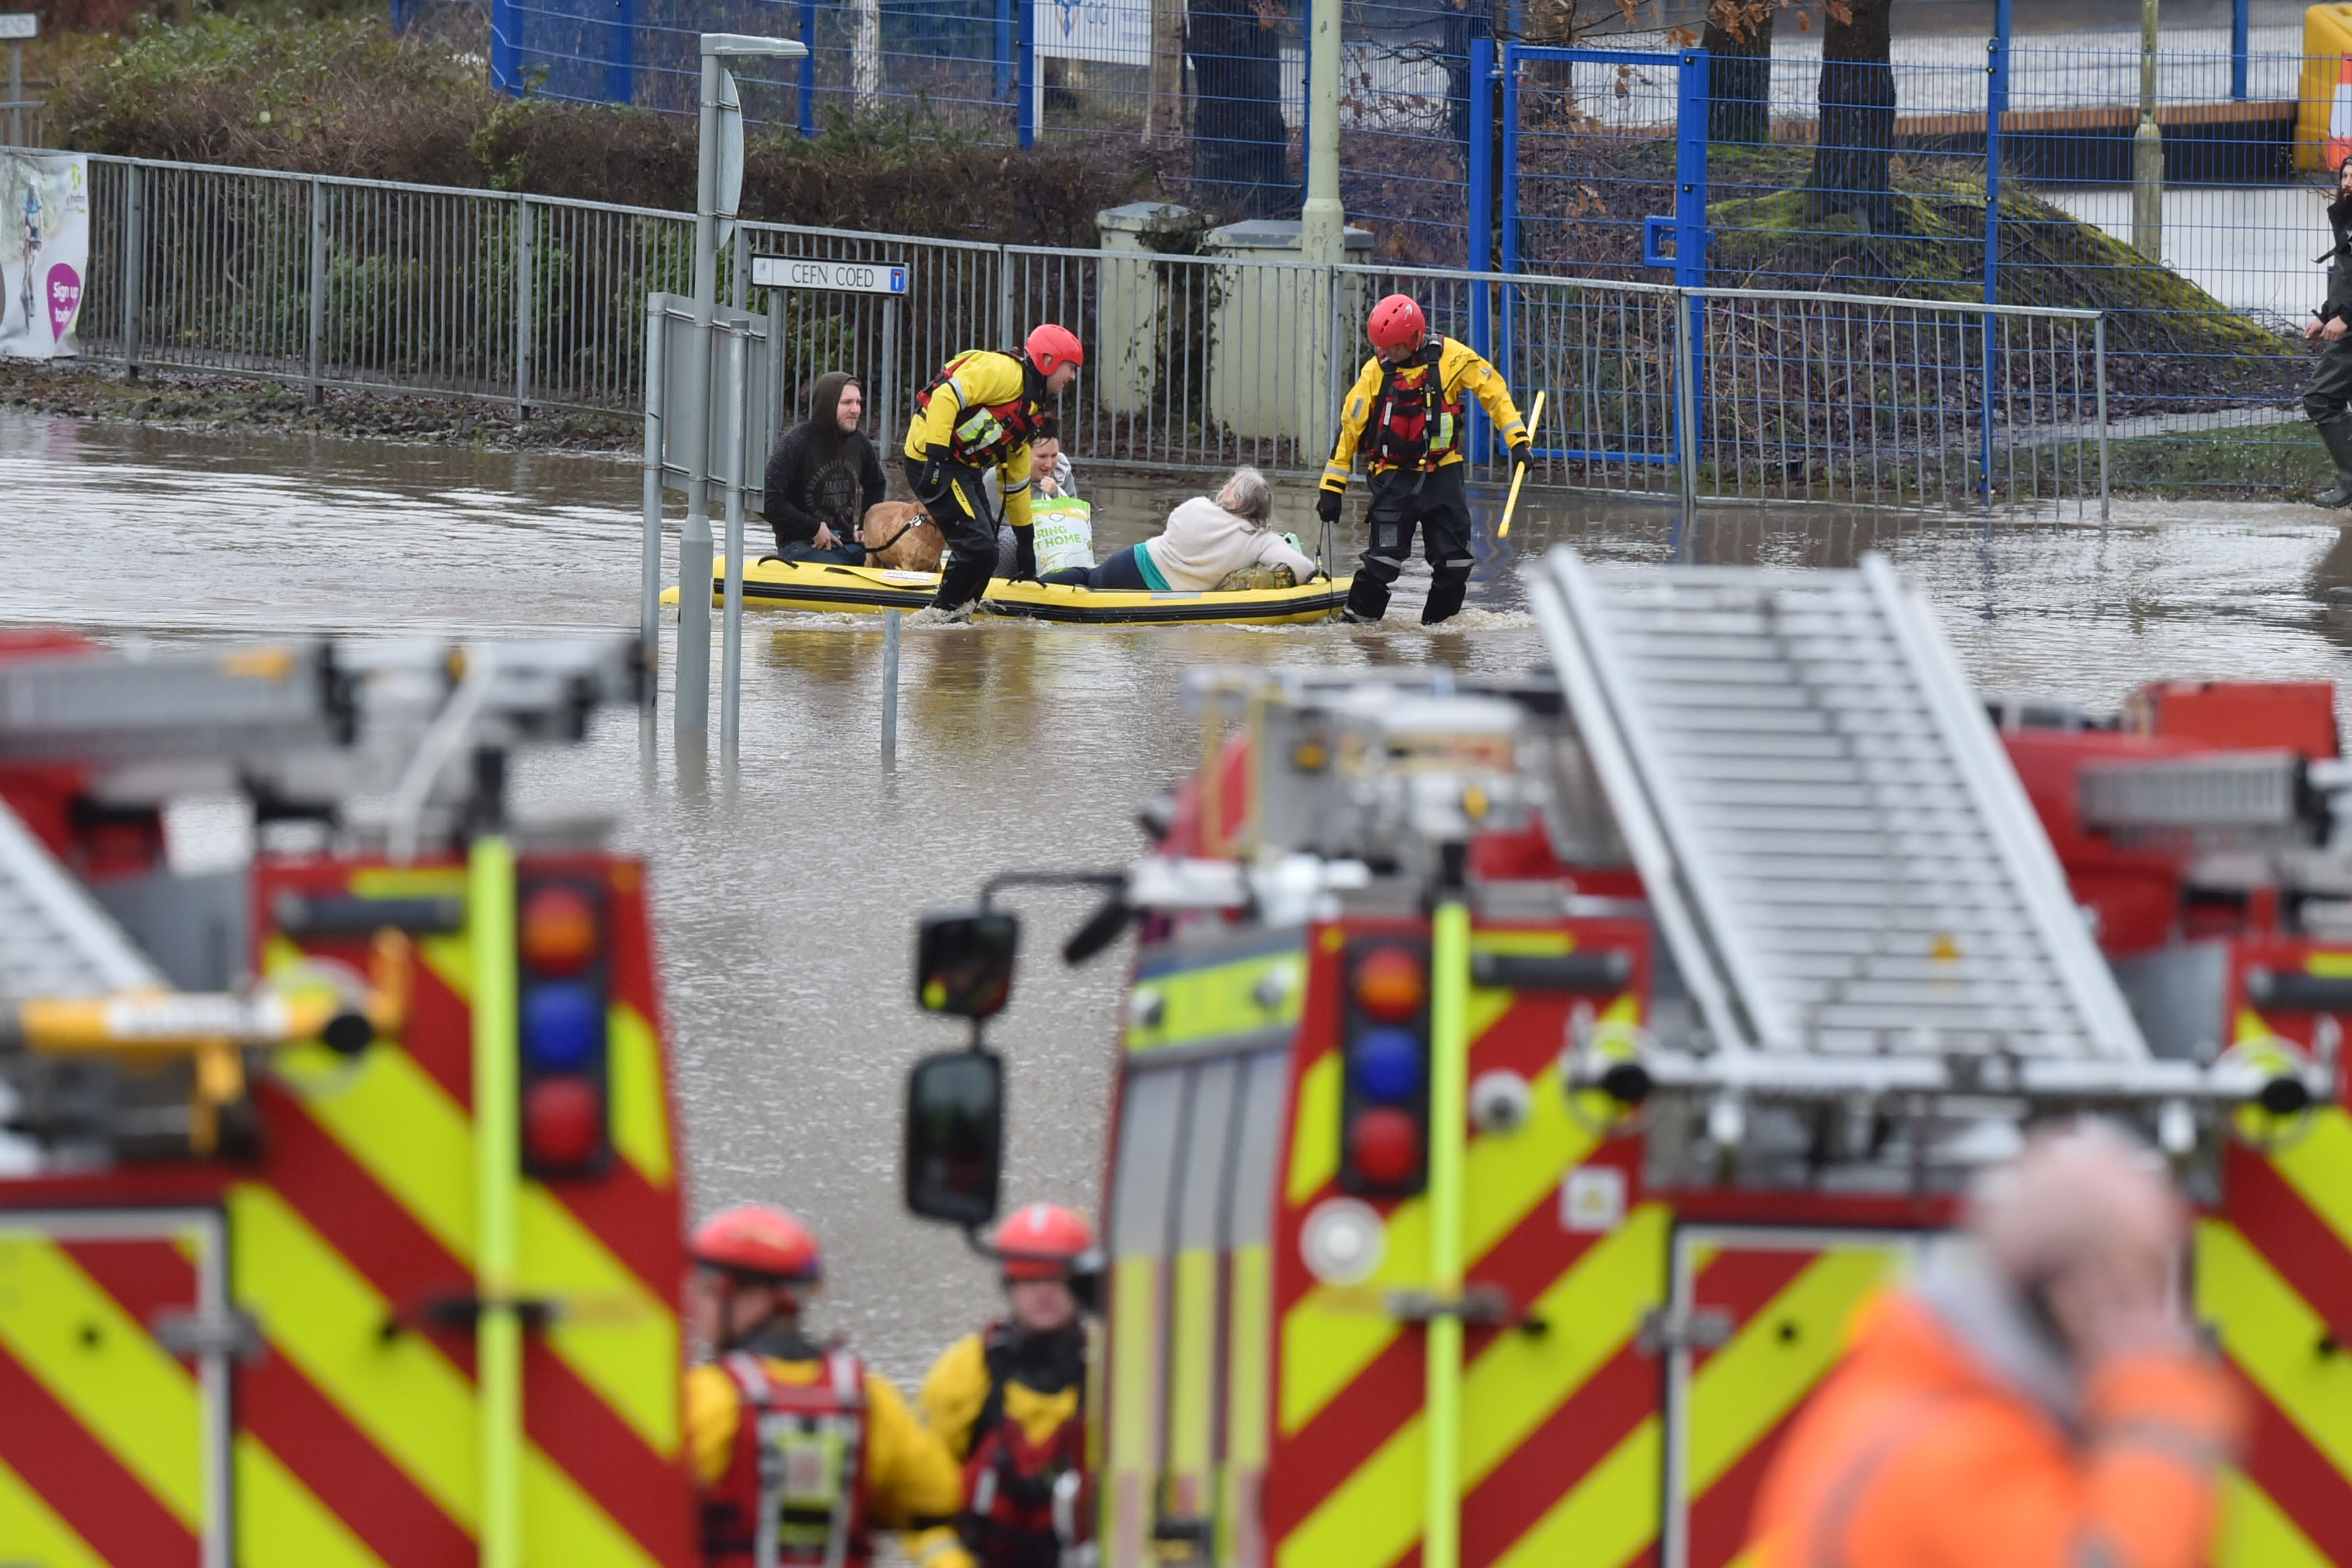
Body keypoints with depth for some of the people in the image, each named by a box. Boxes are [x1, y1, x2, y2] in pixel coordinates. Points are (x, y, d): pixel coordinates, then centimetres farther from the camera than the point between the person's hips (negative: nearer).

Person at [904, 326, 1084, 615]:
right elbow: (946, 397, -22)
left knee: (984, 553, 8)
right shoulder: (1005, 372, -10)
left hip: (963, 469, 10)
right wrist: (936, 456, -28)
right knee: (979, 548, -15)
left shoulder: (1031, 411, 20)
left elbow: (1017, 482, 26)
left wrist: (1026, 541, 28)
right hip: (933, 459, -10)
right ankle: (941, 614, -3)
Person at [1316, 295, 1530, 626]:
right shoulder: (1376, 371, -6)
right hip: (1395, 476, -1)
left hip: (1443, 473, 1)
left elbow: (1493, 392, 4)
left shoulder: (1452, 358, -7)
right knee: (1384, 560, -12)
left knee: (1454, 561, 1)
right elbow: (1349, 425, 0)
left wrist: (1517, 440, -2)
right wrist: (1332, 487, -1)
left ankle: (1437, 622, 18)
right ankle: (1357, 620, 1)